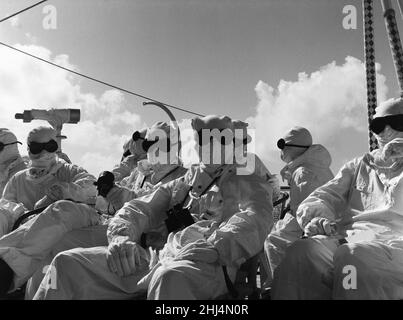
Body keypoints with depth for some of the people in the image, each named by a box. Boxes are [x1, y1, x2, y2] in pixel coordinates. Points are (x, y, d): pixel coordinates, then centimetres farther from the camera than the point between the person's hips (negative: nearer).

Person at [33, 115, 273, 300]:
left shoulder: (247, 184, 16)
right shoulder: (181, 184, 29)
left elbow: (254, 220, -6)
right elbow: (139, 209, 18)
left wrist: (213, 246, -26)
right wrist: (122, 235, -6)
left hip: (204, 264, -5)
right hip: (154, 256, 5)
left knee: (169, 277, -41)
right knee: (68, 262, -10)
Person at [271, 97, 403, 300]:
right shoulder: (358, 166, 26)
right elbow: (323, 197, 13)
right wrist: (316, 216, -10)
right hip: (345, 239, 2)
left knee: (351, 256, -36)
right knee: (301, 252, -30)